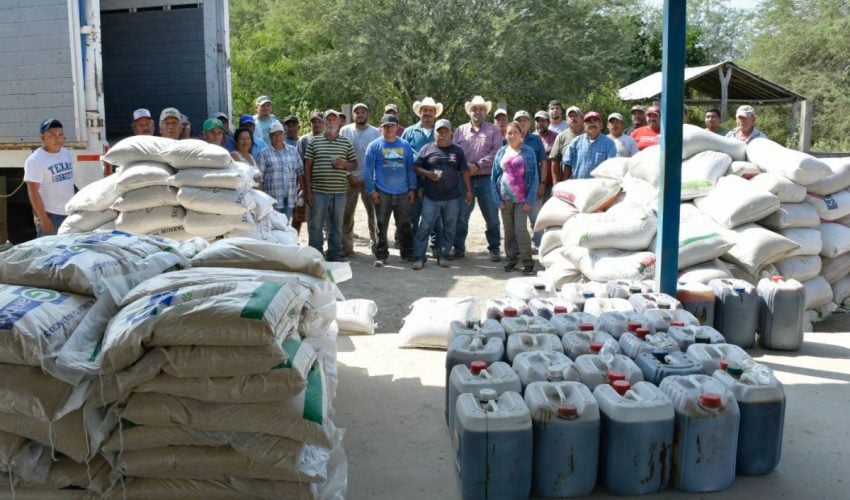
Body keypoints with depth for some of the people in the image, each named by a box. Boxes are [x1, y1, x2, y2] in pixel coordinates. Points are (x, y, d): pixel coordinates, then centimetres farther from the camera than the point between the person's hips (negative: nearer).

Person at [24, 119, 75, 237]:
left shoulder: (67, 154, 10)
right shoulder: (35, 160, -12)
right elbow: (33, 192, -15)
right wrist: (43, 218, -20)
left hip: (70, 214, 7)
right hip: (50, 215, -7)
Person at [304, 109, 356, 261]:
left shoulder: (346, 143, 8)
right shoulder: (314, 141, 4)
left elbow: (354, 165, 13)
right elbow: (307, 167, 3)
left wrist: (344, 164, -11)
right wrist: (308, 191, -2)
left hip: (339, 191, 2)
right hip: (318, 191, -1)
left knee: (336, 225, 9)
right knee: (316, 224, 1)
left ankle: (334, 254, 19)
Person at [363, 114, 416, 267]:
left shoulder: (405, 145, 7)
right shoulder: (375, 146, -2)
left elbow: (410, 168, 10)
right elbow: (368, 170, -3)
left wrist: (412, 188, 5)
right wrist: (371, 190, -9)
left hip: (403, 193, 2)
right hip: (382, 193, -2)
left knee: (404, 225, 10)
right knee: (381, 226, 3)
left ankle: (408, 253, 21)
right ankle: (381, 256, 10)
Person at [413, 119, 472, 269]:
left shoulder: (457, 151, 8)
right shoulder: (427, 149, 3)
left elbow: (464, 172, 10)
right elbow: (416, 167, 4)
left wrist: (469, 190, 4)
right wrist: (427, 174, -14)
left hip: (452, 199, 2)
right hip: (431, 198, -2)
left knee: (449, 229, 7)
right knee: (424, 227, -4)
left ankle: (442, 256, 19)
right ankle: (419, 257, 3)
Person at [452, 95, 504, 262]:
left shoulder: (493, 130, 6)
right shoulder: (460, 130, 12)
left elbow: (496, 152, -7)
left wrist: (477, 165, -14)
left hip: (486, 179, -1)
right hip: (464, 178, 2)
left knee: (491, 216, 3)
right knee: (461, 215, 5)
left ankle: (494, 249, 14)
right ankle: (458, 247, 16)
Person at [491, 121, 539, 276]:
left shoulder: (528, 152, -1)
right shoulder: (501, 153, 5)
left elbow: (534, 177, -3)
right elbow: (494, 177, 7)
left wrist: (529, 200, -9)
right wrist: (498, 199, -1)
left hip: (522, 199, -3)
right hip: (505, 199, 3)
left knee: (521, 229, -10)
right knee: (508, 230, 8)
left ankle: (527, 261, -2)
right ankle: (511, 259, 19)